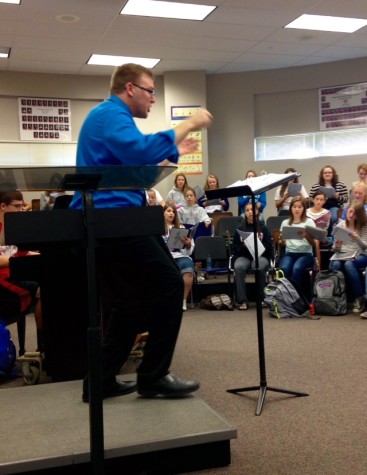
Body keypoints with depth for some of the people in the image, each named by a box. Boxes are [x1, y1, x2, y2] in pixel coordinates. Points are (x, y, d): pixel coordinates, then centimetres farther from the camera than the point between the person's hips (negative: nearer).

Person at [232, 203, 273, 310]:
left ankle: (262, 298, -16)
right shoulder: (240, 229, 10)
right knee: (238, 267, -34)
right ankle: (242, 300, -28)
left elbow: (269, 247, 3)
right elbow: (235, 248, 8)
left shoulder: (263, 228, 7)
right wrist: (244, 246, -12)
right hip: (243, 256, 1)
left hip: (261, 255, -1)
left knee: (259, 267, -36)